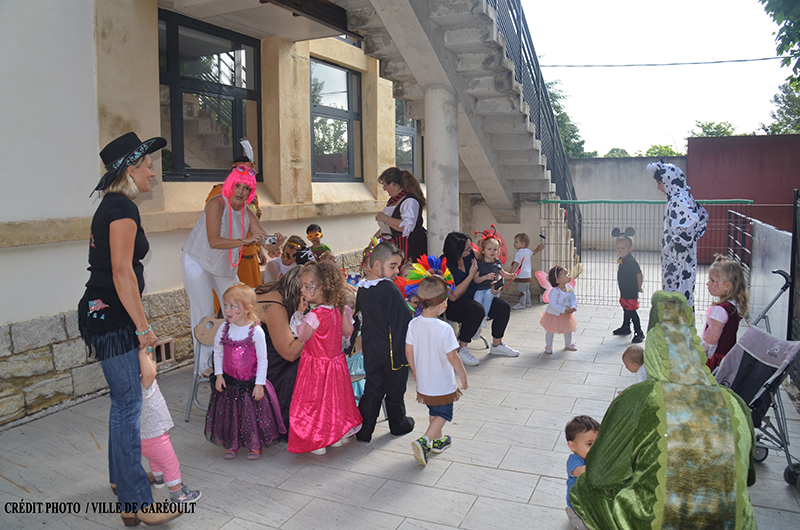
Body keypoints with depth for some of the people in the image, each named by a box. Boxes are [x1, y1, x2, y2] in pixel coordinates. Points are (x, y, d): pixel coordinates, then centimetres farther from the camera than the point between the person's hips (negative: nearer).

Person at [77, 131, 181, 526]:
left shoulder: (112, 206, 16)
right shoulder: (123, 208, -15)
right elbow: (122, 273, -22)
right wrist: (143, 327, -20)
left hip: (104, 314, 10)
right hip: (110, 317, -10)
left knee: (124, 400, 19)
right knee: (128, 404, -8)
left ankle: (121, 477, 35)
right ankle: (136, 503, -2)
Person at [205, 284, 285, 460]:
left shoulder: (256, 331, -18)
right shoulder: (224, 329, -7)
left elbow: (262, 360, -12)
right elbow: (218, 353, 7)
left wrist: (259, 384, -11)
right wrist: (218, 375, 3)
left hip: (251, 383, -3)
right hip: (229, 381, 3)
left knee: (253, 413, 8)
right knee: (229, 414, 13)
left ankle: (255, 446, 28)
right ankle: (232, 445, 33)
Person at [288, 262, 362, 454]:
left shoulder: (315, 315, -26)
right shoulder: (339, 309, -5)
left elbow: (302, 336, -15)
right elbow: (348, 331, 4)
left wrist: (300, 314, -10)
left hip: (316, 365, -7)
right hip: (335, 360, 7)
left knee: (314, 401, 6)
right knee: (335, 398, 20)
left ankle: (317, 443, 14)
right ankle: (337, 435, 31)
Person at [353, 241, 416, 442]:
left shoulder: (362, 288, 0)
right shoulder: (389, 288, -22)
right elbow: (405, 318, -21)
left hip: (370, 351, 6)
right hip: (394, 349, -6)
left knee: (372, 390, 15)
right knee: (395, 390, 14)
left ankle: (363, 431, 17)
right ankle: (398, 424, 34)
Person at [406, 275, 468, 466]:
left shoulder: (413, 324, -8)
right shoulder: (444, 329, -24)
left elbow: (408, 352, -1)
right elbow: (452, 357, -20)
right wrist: (463, 375, -4)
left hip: (423, 382, 6)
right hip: (443, 384, -6)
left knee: (434, 411, 25)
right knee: (443, 414, 10)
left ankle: (438, 440, 40)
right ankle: (424, 441, -6)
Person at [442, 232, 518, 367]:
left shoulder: (470, 254, -4)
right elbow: (453, 296, -25)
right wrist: (471, 275, -23)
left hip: (473, 299, 7)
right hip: (452, 306, -7)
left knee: (503, 307, -10)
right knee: (477, 309, -37)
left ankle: (497, 345, 10)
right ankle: (461, 349, -20)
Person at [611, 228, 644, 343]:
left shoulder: (631, 261, -23)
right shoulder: (622, 259, 5)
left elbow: (639, 275, -22)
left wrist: (638, 288, -11)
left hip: (631, 292, -9)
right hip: (624, 291, 9)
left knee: (632, 311, -6)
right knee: (625, 309, 22)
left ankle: (639, 333, 2)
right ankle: (625, 327, 39)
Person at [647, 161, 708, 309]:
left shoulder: (678, 200, -19)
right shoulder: (685, 196, 11)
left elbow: (691, 220, -34)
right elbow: (703, 215, 23)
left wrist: (680, 242, -23)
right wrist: (693, 236, 17)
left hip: (678, 258, -10)